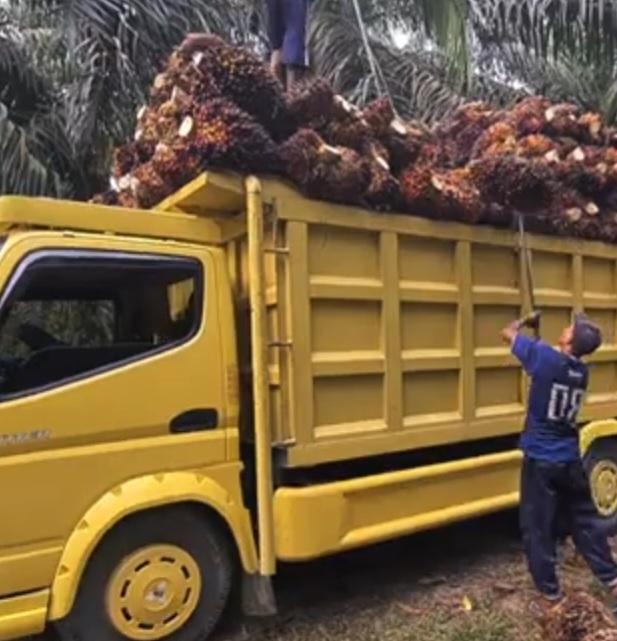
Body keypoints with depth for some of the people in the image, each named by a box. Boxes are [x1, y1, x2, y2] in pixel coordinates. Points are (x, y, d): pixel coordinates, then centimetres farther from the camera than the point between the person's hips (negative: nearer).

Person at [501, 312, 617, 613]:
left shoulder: (546, 358, -18)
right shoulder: (581, 372, 2)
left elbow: (508, 333, -7)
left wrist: (525, 321, 12)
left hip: (541, 461, -6)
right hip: (571, 461, 6)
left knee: (538, 529, 7)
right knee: (585, 521, 22)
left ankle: (550, 593, 16)